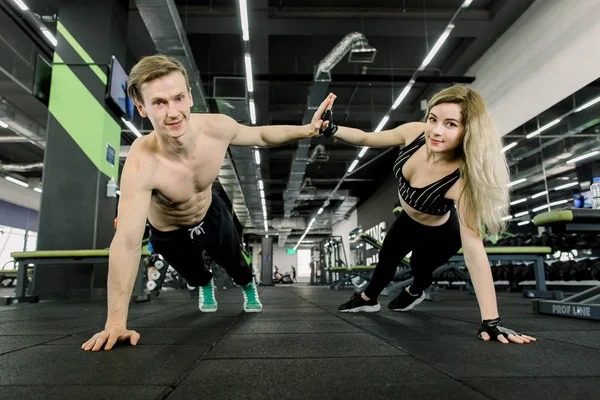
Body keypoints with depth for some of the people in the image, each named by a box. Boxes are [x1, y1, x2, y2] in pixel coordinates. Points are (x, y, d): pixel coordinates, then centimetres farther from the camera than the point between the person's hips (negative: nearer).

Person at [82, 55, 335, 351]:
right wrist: (116, 321, -47)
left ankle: (248, 287, 66)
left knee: (234, 263, 28)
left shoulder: (217, 128, -31)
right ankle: (205, 286, 69)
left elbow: (261, 135, -9)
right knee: (193, 273, 30)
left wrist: (307, 129, -21)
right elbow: (127, 243, -46)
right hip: (170, 234, -2)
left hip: (212, 215, 2)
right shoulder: (141, 164, -44)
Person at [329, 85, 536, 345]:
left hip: (438, 233, -5)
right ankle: (368, 299, 56)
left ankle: (414, 293, 63)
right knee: (387, 258, 26)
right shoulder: (415, 133, -30)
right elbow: (366, 139, -14)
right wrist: (332, 129, -32)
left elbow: (473, 248, -45)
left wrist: (490, 321, -47)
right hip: (408, 219, 5)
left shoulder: (462, 181, -44)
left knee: (420, 269, 23)